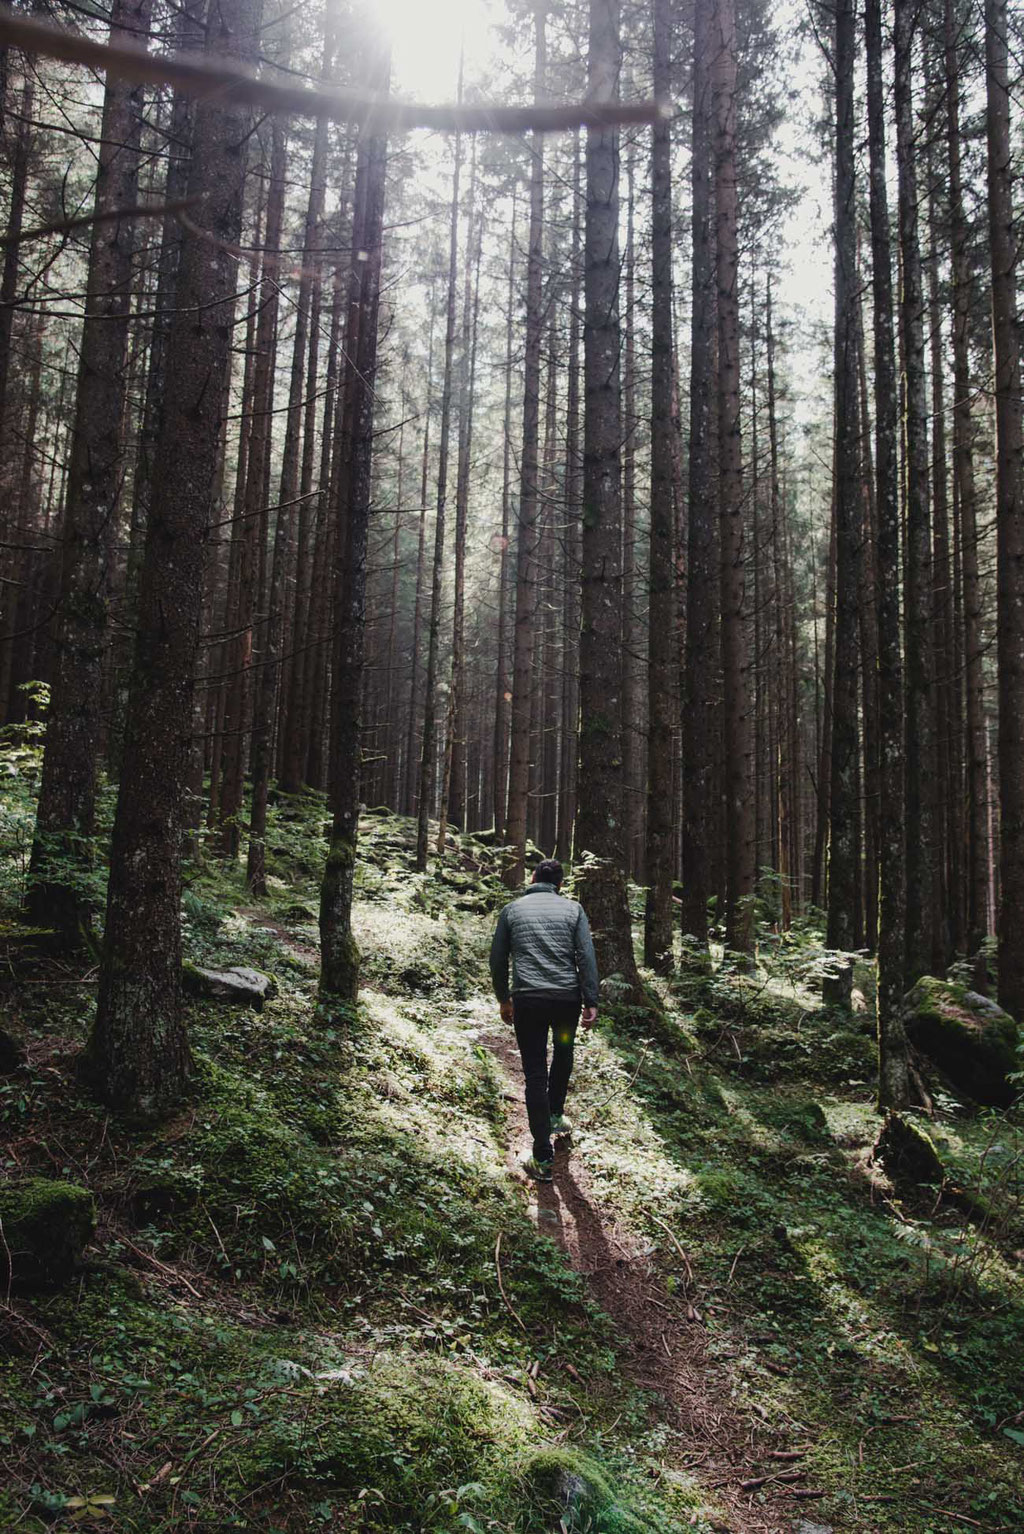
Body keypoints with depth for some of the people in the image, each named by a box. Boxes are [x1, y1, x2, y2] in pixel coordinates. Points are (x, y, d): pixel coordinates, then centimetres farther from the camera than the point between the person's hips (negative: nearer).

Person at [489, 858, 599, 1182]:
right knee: (563, 1054, 29)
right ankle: (555, 1116, 41)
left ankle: (543, 1159, -1)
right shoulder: (573, 909, 6)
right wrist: (591, 1003, -2)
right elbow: (586, 957, -3)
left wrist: (503, 999, 21)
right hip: (567, 999, 1)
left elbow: (497, 960, 10)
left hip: (527, 1001, -1)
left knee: (535, 1075, 1)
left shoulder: (512, 910, 8)